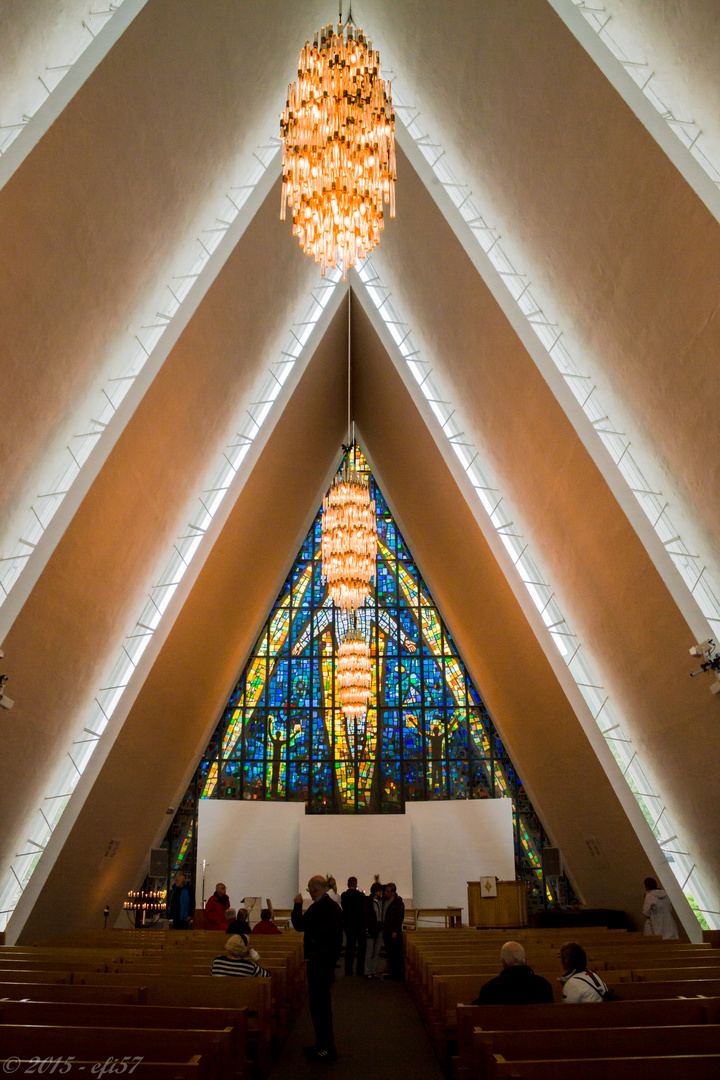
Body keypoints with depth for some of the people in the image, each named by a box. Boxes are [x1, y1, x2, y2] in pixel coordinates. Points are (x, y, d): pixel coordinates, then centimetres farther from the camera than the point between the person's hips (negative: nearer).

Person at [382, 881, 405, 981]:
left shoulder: (398, 903, -10)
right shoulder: (384, 901, 11)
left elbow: (400, 917, -13)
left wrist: (395, 931, -16)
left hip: (394, 932, -7)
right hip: (386, 932, 7)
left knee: (396, 953, -2)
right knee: (389, 953, 12)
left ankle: (398, 974, 4)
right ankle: (392, 972, 20)